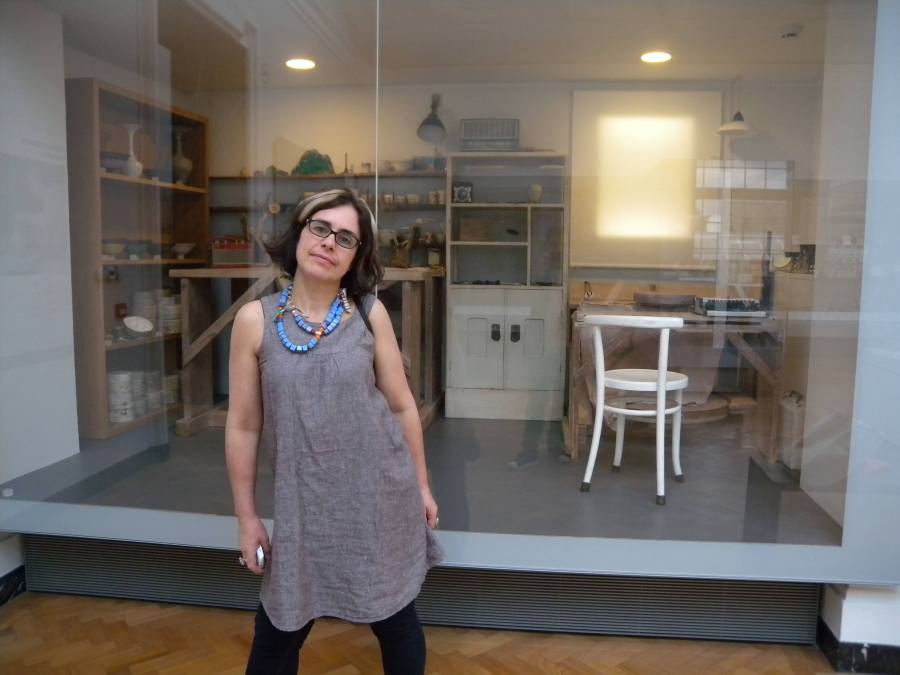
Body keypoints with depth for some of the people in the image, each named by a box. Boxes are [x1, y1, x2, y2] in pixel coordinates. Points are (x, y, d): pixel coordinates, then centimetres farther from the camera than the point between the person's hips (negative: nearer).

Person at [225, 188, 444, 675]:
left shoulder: (370, 313, -6)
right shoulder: (255, 319, -7)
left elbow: (402, 406, 2)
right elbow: (243, 426, -2)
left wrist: (421, 485, 7)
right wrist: (247, 517, 2)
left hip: (380, 493, 1)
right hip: (304, 502, 0)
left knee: (396, 619, 16)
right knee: (277, 628, 10)